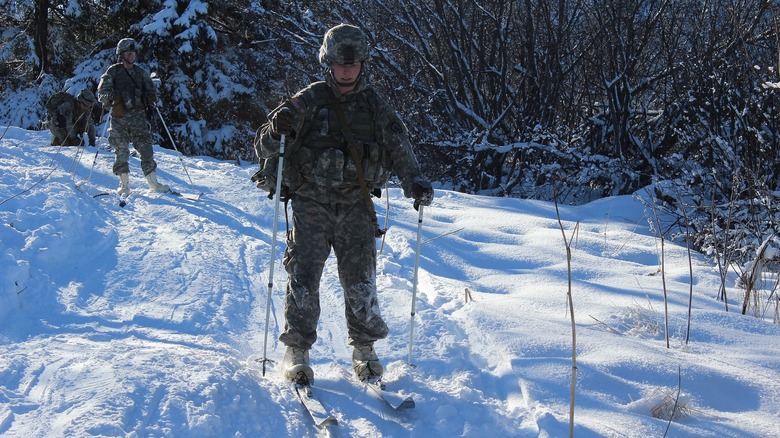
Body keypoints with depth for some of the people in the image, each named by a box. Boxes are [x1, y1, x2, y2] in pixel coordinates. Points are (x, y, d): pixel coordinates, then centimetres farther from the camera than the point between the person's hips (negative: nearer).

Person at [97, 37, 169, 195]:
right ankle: (124, 184, 5)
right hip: (119, 117, -2)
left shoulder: (141, 72, 15)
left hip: (138, 115, 2)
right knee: (121, 151, -3)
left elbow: (151, 92, 23)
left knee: (145, 147, -4)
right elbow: (102, 90, -3)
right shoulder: (113, 71, 5)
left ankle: (153, 182, 3)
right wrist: (107, 98, -24)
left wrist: (150, 107, 8)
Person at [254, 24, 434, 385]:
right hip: (311, 203, -1)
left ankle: (364, 349, 14)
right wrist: (277, 129, -26)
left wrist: (415, 183, -11)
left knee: (361, 281, -2)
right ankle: (297, 352, 8)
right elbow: (264, 149, -3)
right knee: (303, 277, -5)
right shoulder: (309, 101, 0)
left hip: (356, 206, 2)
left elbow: (399, 148, 7)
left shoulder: (374, 106, 8)